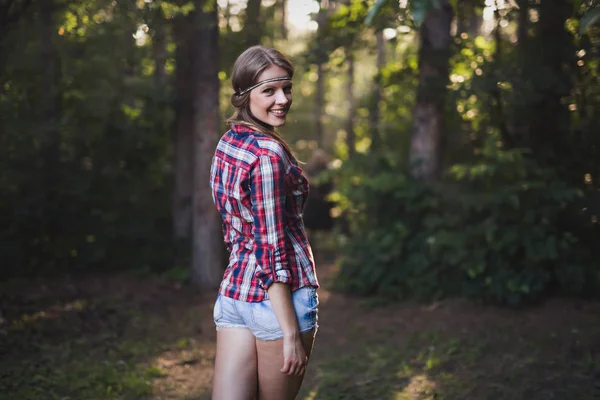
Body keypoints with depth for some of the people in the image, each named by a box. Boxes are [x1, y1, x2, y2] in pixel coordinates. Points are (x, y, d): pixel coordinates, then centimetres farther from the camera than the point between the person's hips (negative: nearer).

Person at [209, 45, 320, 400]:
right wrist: (291, 333, -17)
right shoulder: (269, 153, -16)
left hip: (232, 294, 7)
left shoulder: (228, 142, 10)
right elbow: (272, 248, -19)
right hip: (280, 298, -7)